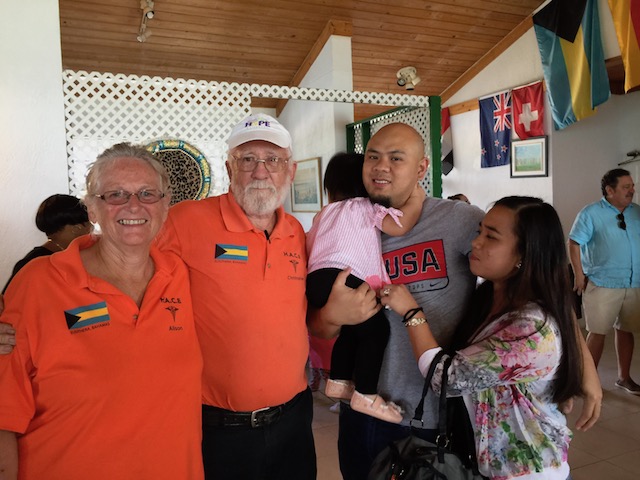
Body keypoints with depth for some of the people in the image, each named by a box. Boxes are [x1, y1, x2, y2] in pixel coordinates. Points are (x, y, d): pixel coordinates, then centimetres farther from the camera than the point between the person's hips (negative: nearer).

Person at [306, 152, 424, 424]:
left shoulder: (325, 214, 32)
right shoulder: (365, 207, 13)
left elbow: (309, 248, 35)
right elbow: (399, 226, -1)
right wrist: (417, 198, 12)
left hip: (316, 279, 8)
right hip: (341, 278, -8)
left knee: (351, 329, 24)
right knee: (376, 329, -1)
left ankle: (338, 382, 32)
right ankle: (366, 396, 0)